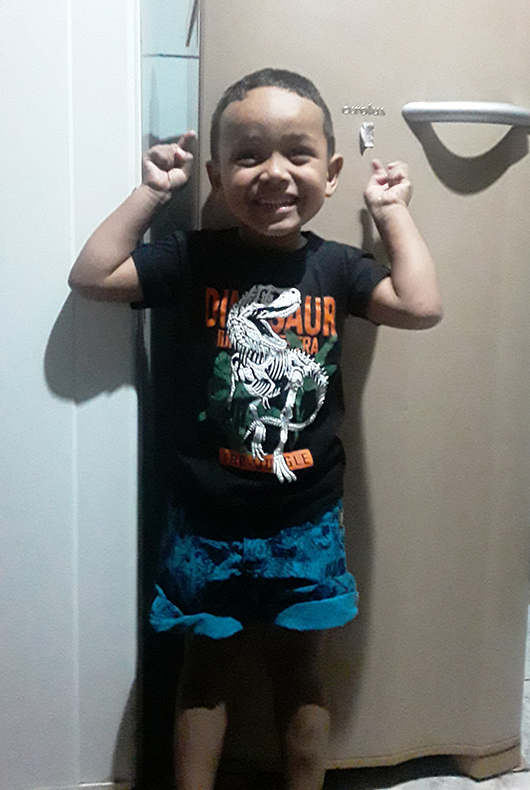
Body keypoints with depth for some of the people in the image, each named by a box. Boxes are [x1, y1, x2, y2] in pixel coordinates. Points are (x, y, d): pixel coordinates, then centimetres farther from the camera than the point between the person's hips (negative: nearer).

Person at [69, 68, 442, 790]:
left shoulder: (334, 267, -2)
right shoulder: (194, 259, -7)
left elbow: (422, 306, -10)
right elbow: (90, 277, -9)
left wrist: (393, 213, -3)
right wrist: (151, 193, -9)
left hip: (305, 521, 2)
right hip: (206, 521, -1)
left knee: (299, 670, 17)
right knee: (206, 668, 16)